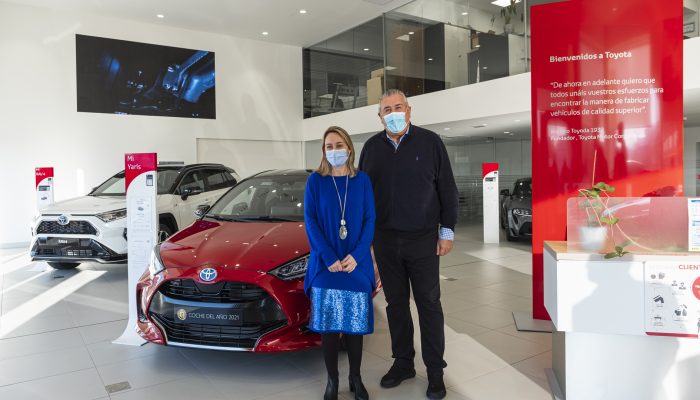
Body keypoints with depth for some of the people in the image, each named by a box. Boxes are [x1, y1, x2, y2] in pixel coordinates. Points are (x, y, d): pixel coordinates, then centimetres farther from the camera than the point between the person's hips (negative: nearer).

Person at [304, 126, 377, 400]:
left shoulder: (362, 180, 3)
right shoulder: (315, 180, 0)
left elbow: (370, 220, 1)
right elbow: (310, 221, -4)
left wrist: (356, 256, -12)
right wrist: (329, 258, -14)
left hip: (356, 264, 1)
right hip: (325, 264, -1)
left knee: (355, 324, 8)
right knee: (327, 325, 4)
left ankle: (356, 378, 25)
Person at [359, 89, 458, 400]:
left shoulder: (430, 142, -1)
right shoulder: (371, 148, 7)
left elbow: (447, 188, -1)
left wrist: (447, 231, -4)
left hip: (423, 238, -3)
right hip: (385, 240, 3)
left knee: (429, 304, 4)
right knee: (395, 303, 11)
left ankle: (435, 371, 16)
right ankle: (403, 363, 26)